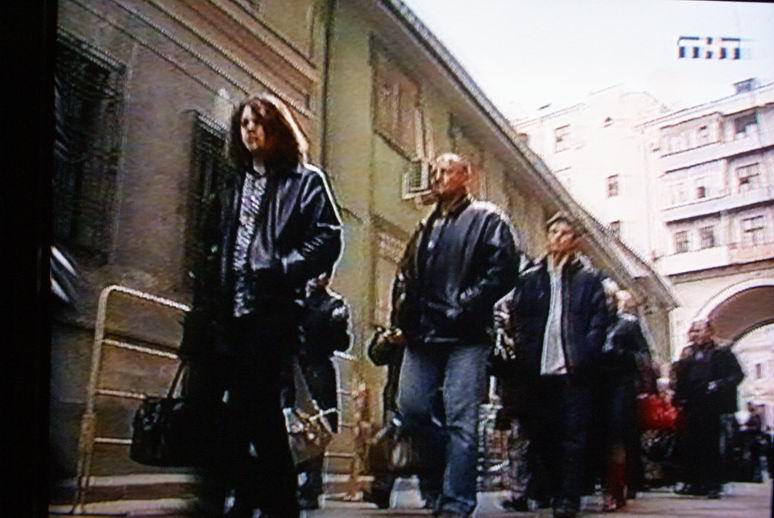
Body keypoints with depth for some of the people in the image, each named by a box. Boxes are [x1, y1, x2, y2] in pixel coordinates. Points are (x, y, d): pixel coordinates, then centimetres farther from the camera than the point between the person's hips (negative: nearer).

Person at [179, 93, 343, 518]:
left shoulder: (306, 181, 7)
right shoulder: (230, 183, 25)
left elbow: (328, 238, -5)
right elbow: (209, 240, 22)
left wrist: (281, 269, -16)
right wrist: (204, 288, 9)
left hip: (271, 310, -6)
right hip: (224, 308, 6)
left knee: (250, 406, -7)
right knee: (200, 396, 2)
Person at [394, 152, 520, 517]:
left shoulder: (487, 219, 4)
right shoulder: (426, 227, 23)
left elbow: (504, 270, -8)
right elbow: (407, 272, 24)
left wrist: (463, 306, -15)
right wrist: (406, 310, 6)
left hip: (465, 335, -6)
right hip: (423, 333, 6)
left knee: (460, 419, -5)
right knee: (410, 408, 2)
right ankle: (450, 465, 25)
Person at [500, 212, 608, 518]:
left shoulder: (588, 278, 8)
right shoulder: (530, 278, 13)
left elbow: (598, 322, 1)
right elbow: (517, 319, 8)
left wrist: (583, 357, -11)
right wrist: (528, 355, -4)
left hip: (574, 369, -2)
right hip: (540, 369, 2)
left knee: (574, 435, -1)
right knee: (543, 434, 9)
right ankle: (549, 489, 24)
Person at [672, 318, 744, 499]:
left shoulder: (721, 353, 4)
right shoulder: (688, 355, 18)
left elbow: (737, 374, -5)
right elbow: (680, 379, 15)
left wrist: (719, 385, -16)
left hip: (711, 407, -4)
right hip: (692, 407, 5)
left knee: (711, 445, -3)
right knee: (692, 445, 3)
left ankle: (712, 485, 3)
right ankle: (693, 482, 10)